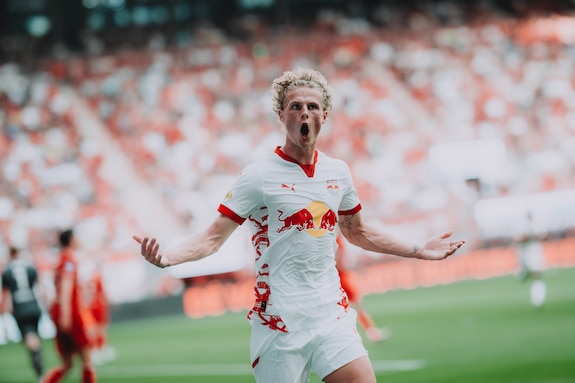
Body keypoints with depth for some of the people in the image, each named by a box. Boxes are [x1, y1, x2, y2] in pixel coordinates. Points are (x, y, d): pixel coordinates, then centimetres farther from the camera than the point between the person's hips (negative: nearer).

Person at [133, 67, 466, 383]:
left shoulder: (338, 172, 10)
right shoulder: (260, 175, -6)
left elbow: (357, 232, 26)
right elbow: (214, 236, -7)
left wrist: (419, 250, 29)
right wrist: (166, 258, -25)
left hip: (332, 314, 4)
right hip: (280, 322, -4)